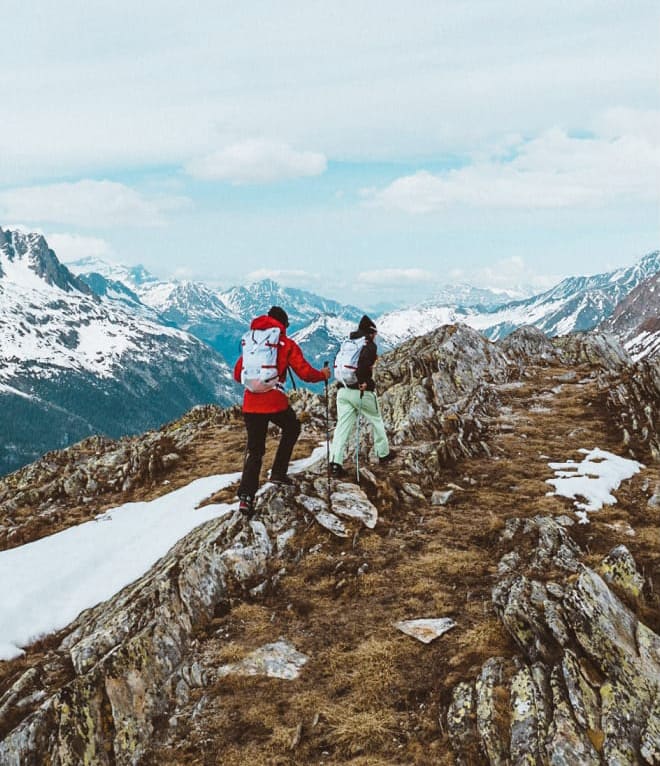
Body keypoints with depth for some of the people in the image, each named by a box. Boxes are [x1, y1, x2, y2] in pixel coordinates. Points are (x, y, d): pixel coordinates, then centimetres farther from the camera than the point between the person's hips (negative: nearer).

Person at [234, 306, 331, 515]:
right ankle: (278, 472, 20)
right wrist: (322, 375, 18)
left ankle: (246, 495, -2)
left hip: (250, 403, 4)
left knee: (254, 450, 12)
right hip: (275, 402, -3)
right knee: (292, 428, 28)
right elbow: (305, 372, -1)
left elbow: (238, 374, 15)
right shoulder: (286, 344, 3)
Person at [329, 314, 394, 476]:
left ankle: (335, 462, -13)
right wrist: (363, 381, -21)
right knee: (376, 421, 17)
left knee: (342, 425, -1)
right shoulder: (370, 345, -7)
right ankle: (383, 453, 31)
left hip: (343, 390, 5)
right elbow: (364, 361, -27)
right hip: (362, 391, -5)